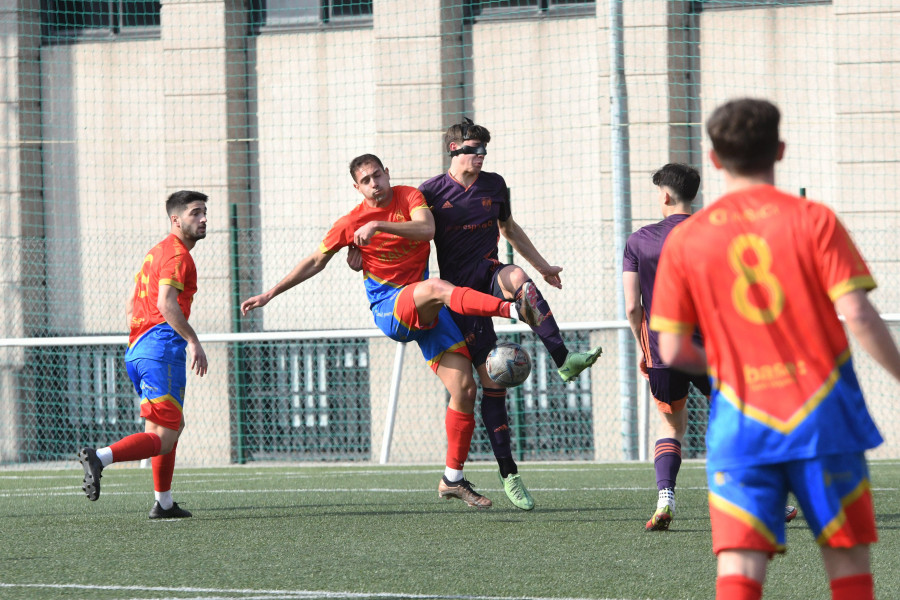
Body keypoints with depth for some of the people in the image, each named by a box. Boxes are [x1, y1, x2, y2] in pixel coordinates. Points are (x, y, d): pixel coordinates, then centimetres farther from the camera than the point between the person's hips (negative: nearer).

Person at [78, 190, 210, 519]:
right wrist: (192, 340, -22)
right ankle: (100, 457, -32)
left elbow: (130, 306, 27)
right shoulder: (177, 254, -7)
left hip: (136, 347, 10)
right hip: (163, 346, -10)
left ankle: (164, 503, 23)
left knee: (174, 425, 22)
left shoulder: (157, 252, 23)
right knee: (163, 438, -14)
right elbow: (166, 303, -22)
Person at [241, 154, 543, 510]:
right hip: (388, 308, -3)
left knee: (464, 389, -6)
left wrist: (379, 226, -27)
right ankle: (512, 309, -58)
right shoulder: (351, 223, 2)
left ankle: (453, 479, 4)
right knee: (433, 288, -38)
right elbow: (316, 262, 13)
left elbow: (426, 229, -17)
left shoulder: (409, 197, 4)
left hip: (426, 313, 3)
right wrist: (271, 294, 13)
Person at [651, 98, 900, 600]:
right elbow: (858, 315, -11)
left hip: (741, 418, 1)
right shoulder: (813, 221, -2)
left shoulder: (685, 240, 3)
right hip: (823, 414, -1)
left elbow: (673, 351, 3)